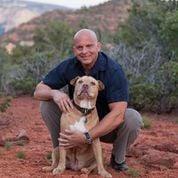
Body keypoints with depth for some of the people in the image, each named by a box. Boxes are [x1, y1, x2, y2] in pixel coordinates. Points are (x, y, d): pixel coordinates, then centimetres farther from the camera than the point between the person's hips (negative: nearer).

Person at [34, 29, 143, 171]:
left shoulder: (113, 70, -26)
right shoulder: (68, 66, -13)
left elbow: (118, 114, -35)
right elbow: (38, 91, -10)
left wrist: (86, 138, -41)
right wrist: (54, 93, -35)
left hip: (108, 126, -3)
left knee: (133, 118, -32)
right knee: (47, 103, -17)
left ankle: (118, 158, -4)